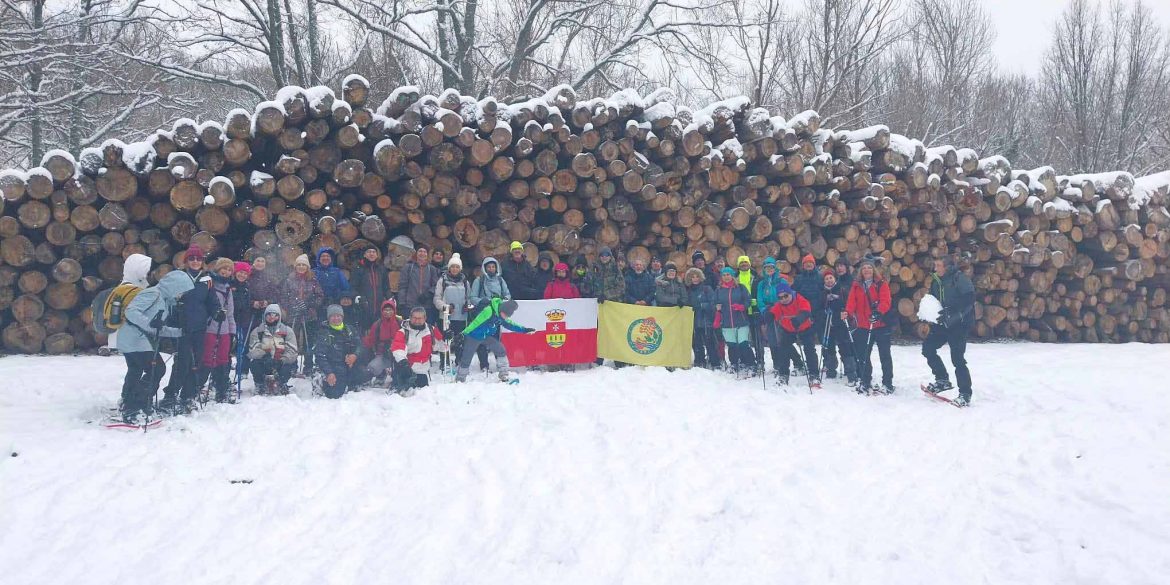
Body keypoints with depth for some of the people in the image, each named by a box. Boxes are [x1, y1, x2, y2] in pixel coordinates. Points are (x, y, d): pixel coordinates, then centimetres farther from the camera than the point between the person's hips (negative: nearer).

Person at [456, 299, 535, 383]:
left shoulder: (501, 317, -5)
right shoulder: (488, 311, -30)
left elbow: (510, 325, 12)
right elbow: (475, 323, -28)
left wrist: (524, 329, 10)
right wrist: (463, 334, -26)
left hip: (486, 337, 7)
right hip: (473, 337, -7)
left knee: (501, 350, -6)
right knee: (466, 359, 0)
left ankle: (504, 376, 0)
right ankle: (459, 379, 18)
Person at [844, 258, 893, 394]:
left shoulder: (881, 284, -1)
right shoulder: (856, 286, 9)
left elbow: (885, 301, -14)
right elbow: (851, 301, -2)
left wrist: (878, 312, -32)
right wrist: (847, 312, -22)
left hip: (881, 324, -3)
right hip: (864, 326, 4)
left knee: (884, 355, 3)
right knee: (863, 355, 8)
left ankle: (887, 384, 10)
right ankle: (866, 383, 21)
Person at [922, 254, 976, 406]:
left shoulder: (960, 278, -15)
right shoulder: (936, 280, 8)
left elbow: (969, 300, -23)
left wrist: (951, 310, -31)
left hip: (959, 324, -8)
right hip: (942, 323, 8)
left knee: (957, 358, -8)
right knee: (927, 347, 4)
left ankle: (965, 394, 2)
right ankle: (942, 380, 17)